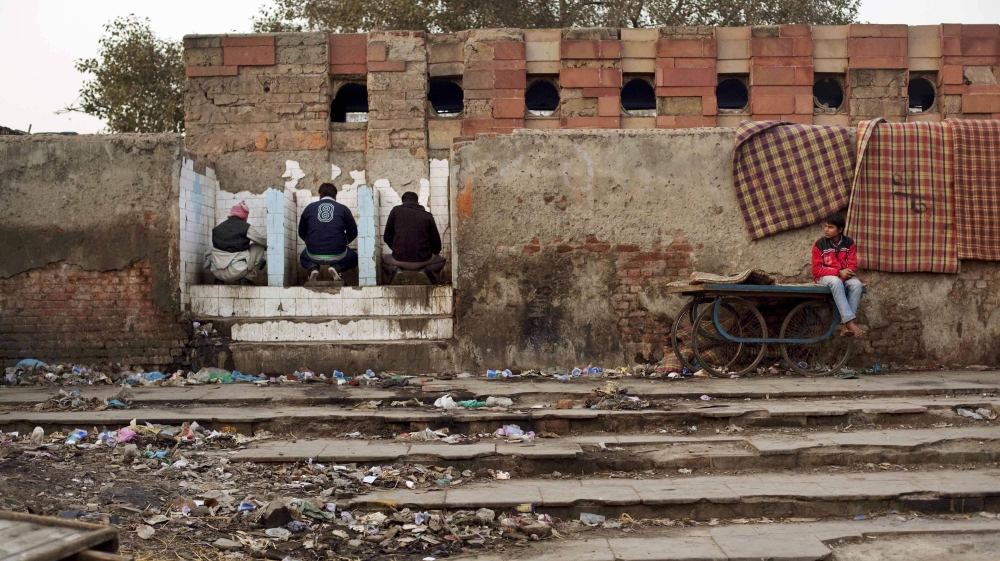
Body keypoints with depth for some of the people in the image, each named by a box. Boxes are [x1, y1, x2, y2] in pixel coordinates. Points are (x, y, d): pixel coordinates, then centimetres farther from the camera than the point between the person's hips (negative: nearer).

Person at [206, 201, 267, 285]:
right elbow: (264, 241, 6)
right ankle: (247, 279, 7)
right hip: (235, 272, -5)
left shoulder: (218, 228, 12)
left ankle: (219, 280, 19)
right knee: (259, 247, 11)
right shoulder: (245, 227, -2)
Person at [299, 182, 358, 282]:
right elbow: (353, 233, 6)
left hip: (314, 255, 1)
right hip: (338, 255, -1)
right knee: (354, 257, 31)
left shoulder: (309, 208, 5)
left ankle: (313, 268, 2)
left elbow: (301, 233, 12)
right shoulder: (343, 209, 1)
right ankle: (336, 267, 0)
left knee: (303, 257, 37)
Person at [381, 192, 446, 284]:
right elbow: (436, 241, 7)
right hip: (423, 261, 0)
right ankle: (427, 270, 0)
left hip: (399, 261, 0)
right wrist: (435, 253, 29)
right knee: (440, 260, 32)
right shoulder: (428, 215, 4)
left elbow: (387, 237, 7)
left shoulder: (395, 211, 4)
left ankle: (394, 271, 1)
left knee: (383, 260, 33)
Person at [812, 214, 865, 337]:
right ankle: (850, 322, -43)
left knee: (857, 284, -31)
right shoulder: (820, 244, -4)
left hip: (844, 277, 3)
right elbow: (816, 270, -9)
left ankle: (844, 325, -32)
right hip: (825, 277, -3)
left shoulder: (849, 243, 3)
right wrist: (838, 272, -19)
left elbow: (853, 266, 0)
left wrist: (846, 273, -23)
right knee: (836, 281, -38)